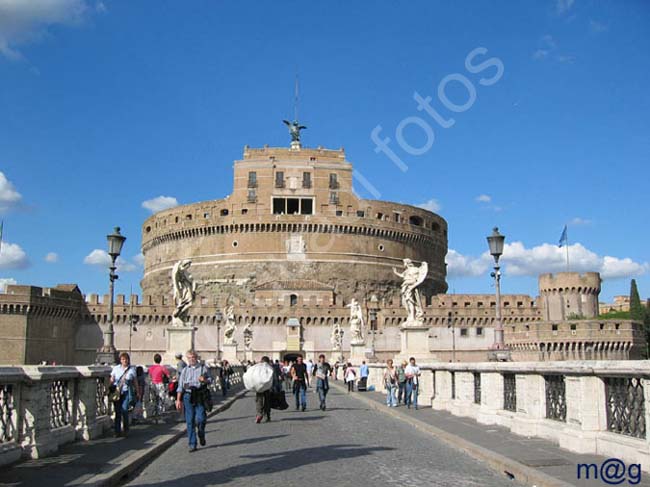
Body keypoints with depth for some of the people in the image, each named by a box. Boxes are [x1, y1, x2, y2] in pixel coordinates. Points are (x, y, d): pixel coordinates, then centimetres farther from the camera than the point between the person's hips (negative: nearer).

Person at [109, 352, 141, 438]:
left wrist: (138, 392, 15)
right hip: (116, 392, 1)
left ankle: (125, 430, 2)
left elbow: (135, 382, 13)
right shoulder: (116, 368, 9)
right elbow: (111, 380, 10)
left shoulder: (132, 369, 7)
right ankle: (117, 431, 9)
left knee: (124, 410, -13)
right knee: (117, 411, 1)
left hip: (126, 392, -1)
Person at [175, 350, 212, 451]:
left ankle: (201, 435, 22)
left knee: (200, 419, -9)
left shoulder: (203, 368, 8)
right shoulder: (185, 370, 12)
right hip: (188, 396, 1)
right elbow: (180, 386, 11)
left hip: (200, 397, -1)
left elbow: (210, 379, 11)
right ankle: (192, 444, 7)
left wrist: (204, 380, -13)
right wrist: (178, 400, 4)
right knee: (190, 421, 0)